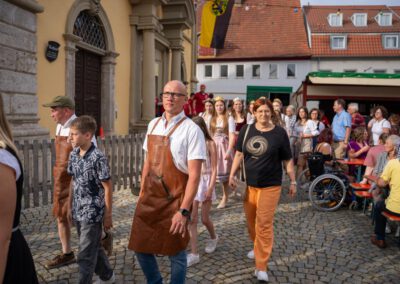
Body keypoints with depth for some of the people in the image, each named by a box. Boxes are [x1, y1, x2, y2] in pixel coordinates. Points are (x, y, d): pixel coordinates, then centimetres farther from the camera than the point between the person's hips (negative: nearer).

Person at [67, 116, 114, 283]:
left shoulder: (98, 157, -18)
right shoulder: (73, 155, 3)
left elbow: (107, 188, -14)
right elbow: (74, 183, 13)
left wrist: (108, 215, -11)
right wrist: (70, 207, 15)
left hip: (92, 213, -8)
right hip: (78, 212, 8)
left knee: (85, 254, 0)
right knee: (93, 247, 21)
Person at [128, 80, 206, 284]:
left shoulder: (191, 130, -14)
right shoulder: (153, 125, 7)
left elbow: (194, 175, -17)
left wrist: (184, 210, -20)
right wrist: (142, 193, 15)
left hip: (175, 200, -6)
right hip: (150, 197, 6)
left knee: (176, 252, 10)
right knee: (140, 247, 16)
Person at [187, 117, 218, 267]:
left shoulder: (209, 144, -7)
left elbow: (214, 169, -9)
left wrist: (210, 188, -15)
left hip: (205, 182, -3)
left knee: (205, 219, 8)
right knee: (192, 219, 0)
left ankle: (213, 238, 39)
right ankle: (194, 254, 6)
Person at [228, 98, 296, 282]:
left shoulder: (279, 133, -6)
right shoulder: (247, 130, 2)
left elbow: (287, 160, 0)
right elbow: (239, 153, 6)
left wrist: (293, 181, 2)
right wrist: (232, 174, -2)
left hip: (270, 186, -4)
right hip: (249, 184, 4)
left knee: (264, 224, -3)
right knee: (251, 221, 17)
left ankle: (261, 267, 5)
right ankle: (257, 247, 44)